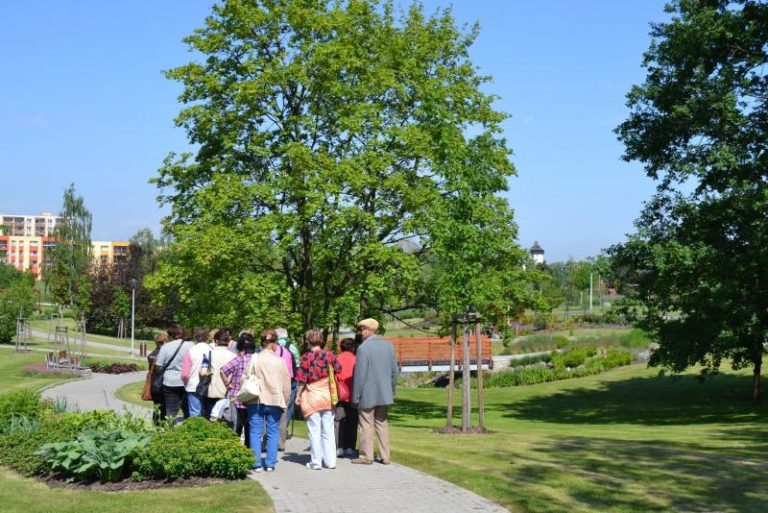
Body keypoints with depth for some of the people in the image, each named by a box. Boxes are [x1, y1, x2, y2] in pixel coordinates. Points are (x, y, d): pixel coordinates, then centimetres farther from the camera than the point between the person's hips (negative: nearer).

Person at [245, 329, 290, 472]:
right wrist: (285, 401, 13)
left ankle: (257, 463, 6)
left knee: (255, 433, 7)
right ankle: (270, 464, 9)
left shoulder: (254, 359, -6)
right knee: (273, 433, 10)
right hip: (274, 401, 0)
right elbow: (286, 384, 1)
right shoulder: (280, 361, -4)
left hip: (256, 401, 0)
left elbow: (245, 379, -4)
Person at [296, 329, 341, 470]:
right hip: (328, 397, 3)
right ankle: (330, 461, 11)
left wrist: (299, 396, 0)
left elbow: (302, 379, -9)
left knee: (315, 431, 3)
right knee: (328, 431, 10)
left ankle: (316, 462, 4)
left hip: (312, 396, -3)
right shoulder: (329, 355, 0)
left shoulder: (306, 357, -9)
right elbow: (338, 370, 8)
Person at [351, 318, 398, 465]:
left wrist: (356, 396, -9)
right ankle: (385, 456, 15)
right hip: (384, 394, 6)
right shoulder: (389, 346, 4)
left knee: (366, 425, 4)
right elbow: (394, 371, 7)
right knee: (382, 424, 14)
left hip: (367, 395, -6)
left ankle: (366, 456, 10)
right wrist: (391, 391, 16)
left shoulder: (363, 348, -16)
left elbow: (360, 374, -16)